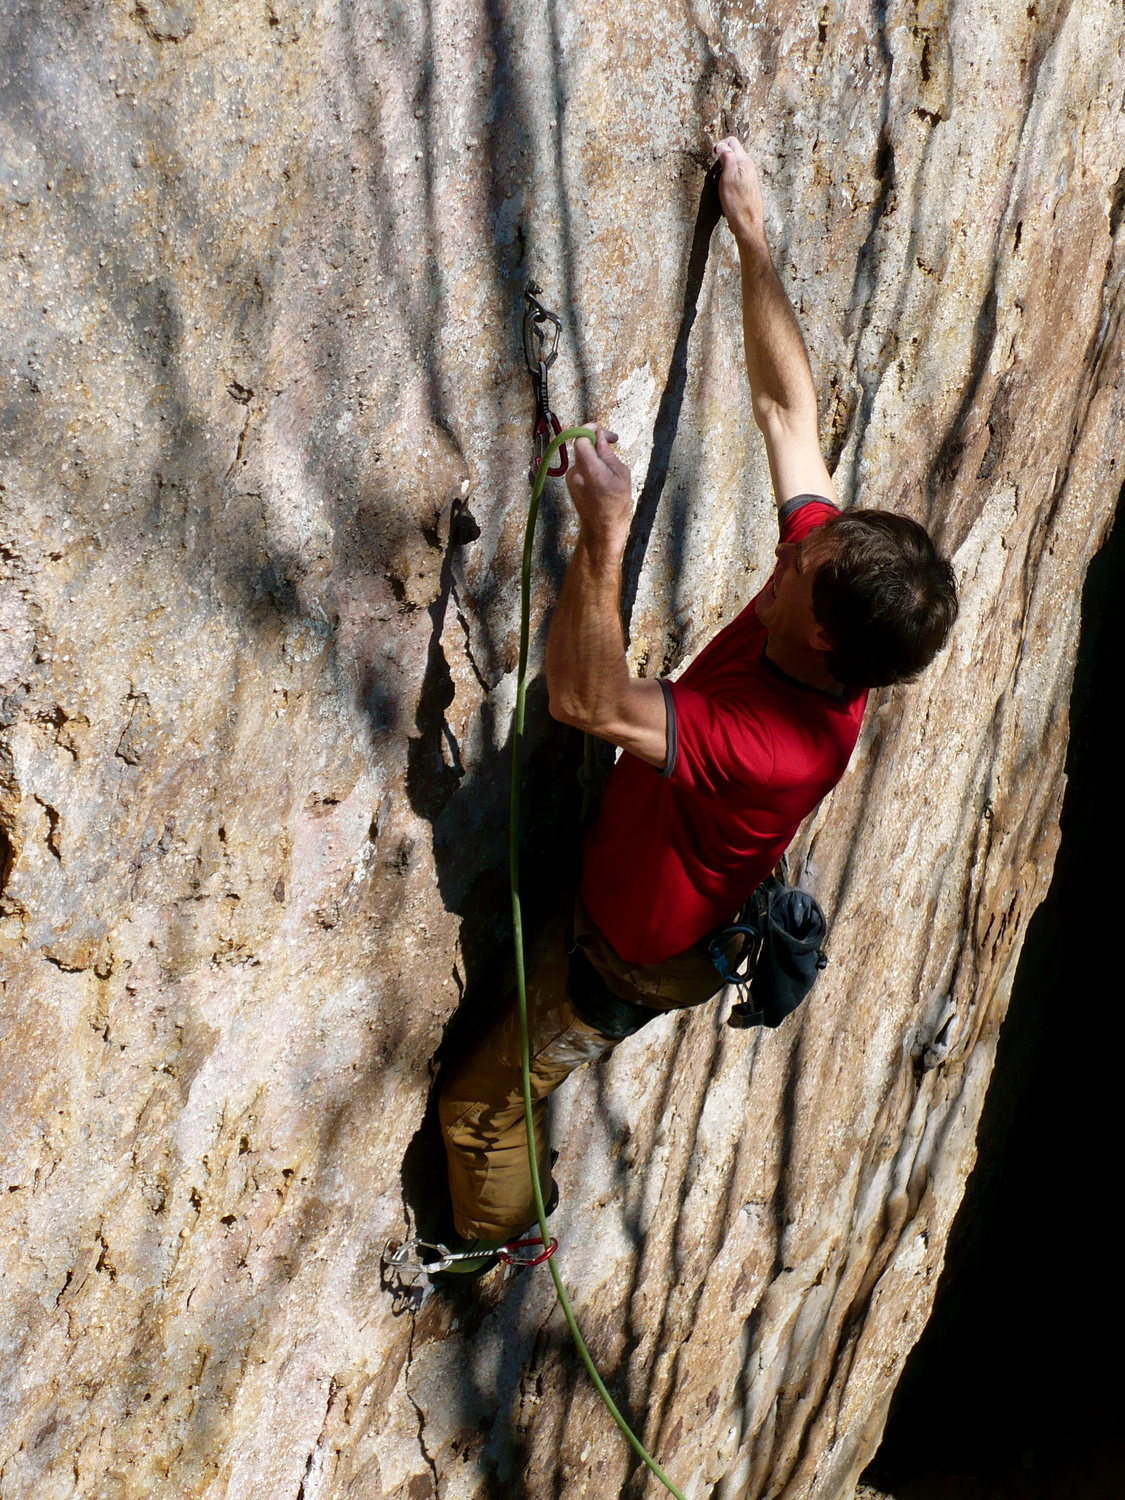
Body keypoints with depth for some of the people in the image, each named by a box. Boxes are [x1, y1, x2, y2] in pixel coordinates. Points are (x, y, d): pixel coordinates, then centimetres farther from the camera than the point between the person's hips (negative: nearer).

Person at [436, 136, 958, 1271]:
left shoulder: (783, 748, -45)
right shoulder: (828, 572, -24)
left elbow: (585, 699, -48)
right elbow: (786, 409, -16)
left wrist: (602, 534, -51)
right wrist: (751, 237, -17)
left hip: (638, 954, -7)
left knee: (483, 1103, 15)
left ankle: (493, 1256, 41)